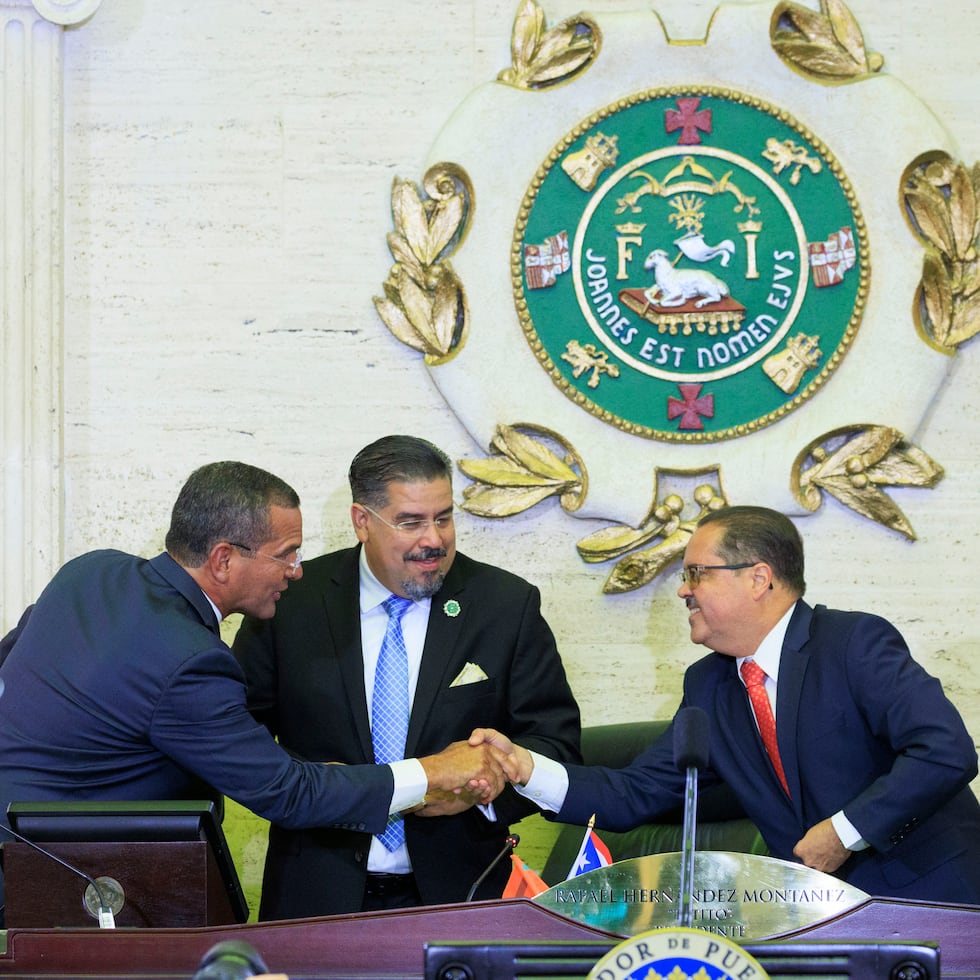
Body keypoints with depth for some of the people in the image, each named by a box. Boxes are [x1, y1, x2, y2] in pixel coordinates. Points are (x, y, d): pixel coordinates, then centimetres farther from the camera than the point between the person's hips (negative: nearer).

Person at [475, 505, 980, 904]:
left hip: (928, 895, -6)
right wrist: (526, 768, -7)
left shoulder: (856, 642, -12)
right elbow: (634, 794, 7)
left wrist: (844, 832, -19)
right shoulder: (708, 687, 9)